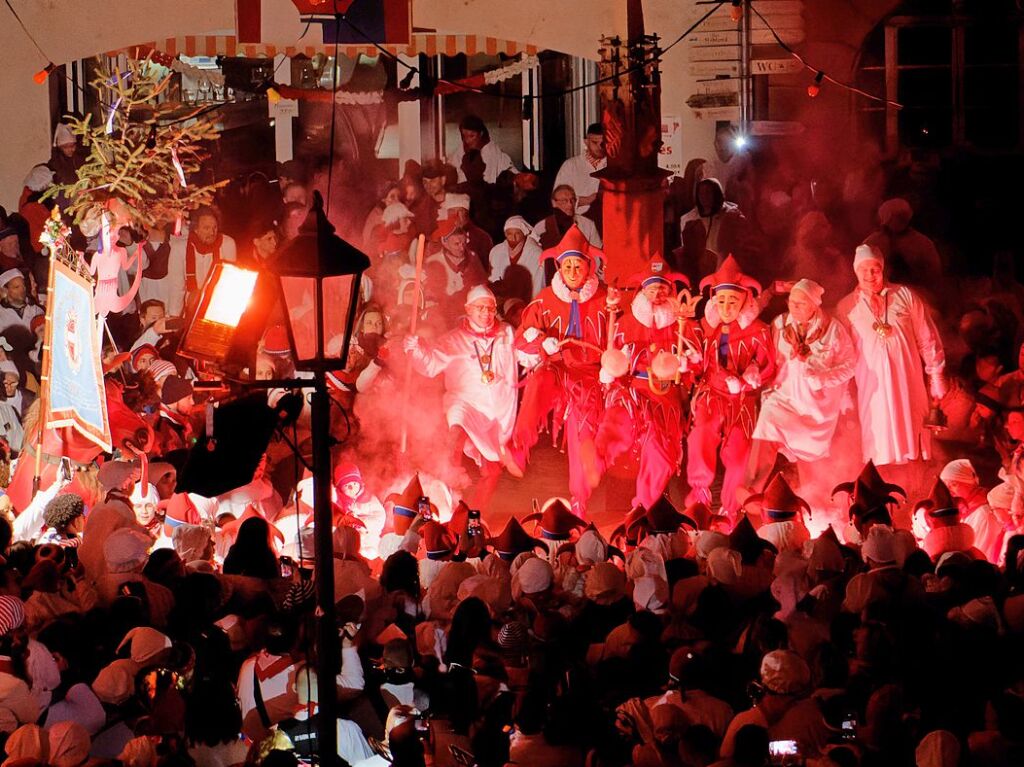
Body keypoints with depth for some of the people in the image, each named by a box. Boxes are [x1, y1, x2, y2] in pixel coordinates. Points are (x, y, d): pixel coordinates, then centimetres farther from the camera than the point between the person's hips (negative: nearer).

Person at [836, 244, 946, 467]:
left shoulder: (905, 296, 2)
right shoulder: (846, 307, 4)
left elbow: (927, 339, 6)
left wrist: (936, 377, 5)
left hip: (906, 381, 0)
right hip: (871, 386, 0)